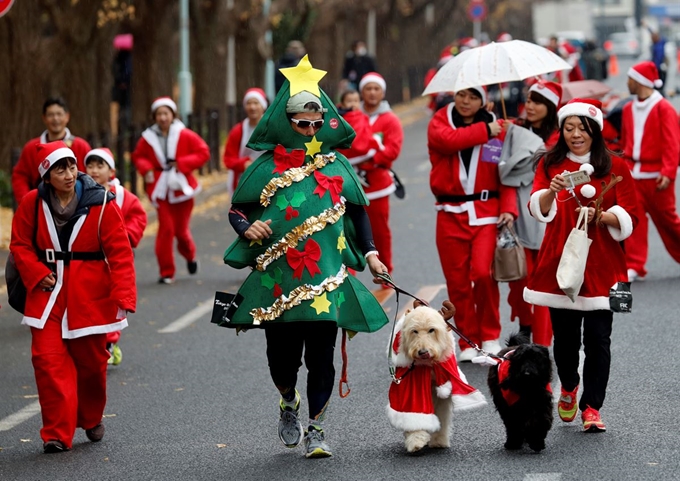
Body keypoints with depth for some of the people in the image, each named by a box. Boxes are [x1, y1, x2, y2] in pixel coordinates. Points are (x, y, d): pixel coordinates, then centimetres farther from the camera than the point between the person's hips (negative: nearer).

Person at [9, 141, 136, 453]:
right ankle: (58, 433, -4)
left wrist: (124, 296, -17)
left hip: (90, 295, -1)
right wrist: (37, 274, -9)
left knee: (90, 360, 10)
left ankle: (91, 420, 35)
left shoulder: (101, 204, -9)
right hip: (49, 294, 1)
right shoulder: (33, 203, -3)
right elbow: (20, 244, 7)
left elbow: (120, 253, -9)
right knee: (48, 359, -9)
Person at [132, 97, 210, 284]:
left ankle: (190, 255, 40)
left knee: (181, 230, 5)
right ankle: (167, 272, 2)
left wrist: (182, 163, -14)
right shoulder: (148, 138, 0)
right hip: (161, 189, 1)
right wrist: (146, 169, -7)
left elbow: (203, 153, -3)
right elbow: (138, 156, 13)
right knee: (166, 228, -7)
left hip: (181, 187, -1)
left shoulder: (185, 136, -5)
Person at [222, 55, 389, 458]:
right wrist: (247, 228, -14)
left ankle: (317, 429, 10)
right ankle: (289, 404, 37)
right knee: (282, 355, 4)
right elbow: (238, 210, 7)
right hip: (278, 278, 0)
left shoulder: (337, 166, 9)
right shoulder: (267, 167, 4)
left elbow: (358, 212, 16)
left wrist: (370, 253, 6)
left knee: (321, 356, -3)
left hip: (326, 280, 0)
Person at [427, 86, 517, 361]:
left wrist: (508, 208, -11)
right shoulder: (440, 121, 7)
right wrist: (484, 131, -9)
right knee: (457, 281, 2)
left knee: (483, 272, -16)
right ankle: (468, 342, 15)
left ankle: (490, 336, 3)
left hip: (486, 212, -1)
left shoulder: (495, 128, 6)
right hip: (451, 213, 1)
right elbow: (448, 140, -17)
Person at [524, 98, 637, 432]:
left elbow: (629, 218, 2)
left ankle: (591, 407, 0)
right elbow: (538, 208, -8)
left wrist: (601, 216, -18)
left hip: (601, 265, -1)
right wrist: (552, 191, -29)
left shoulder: (615, 168, 4)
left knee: (598, 338, -7)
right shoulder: (550, 164, 7)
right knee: (565, 336, 6)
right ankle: (569, 387, 33)